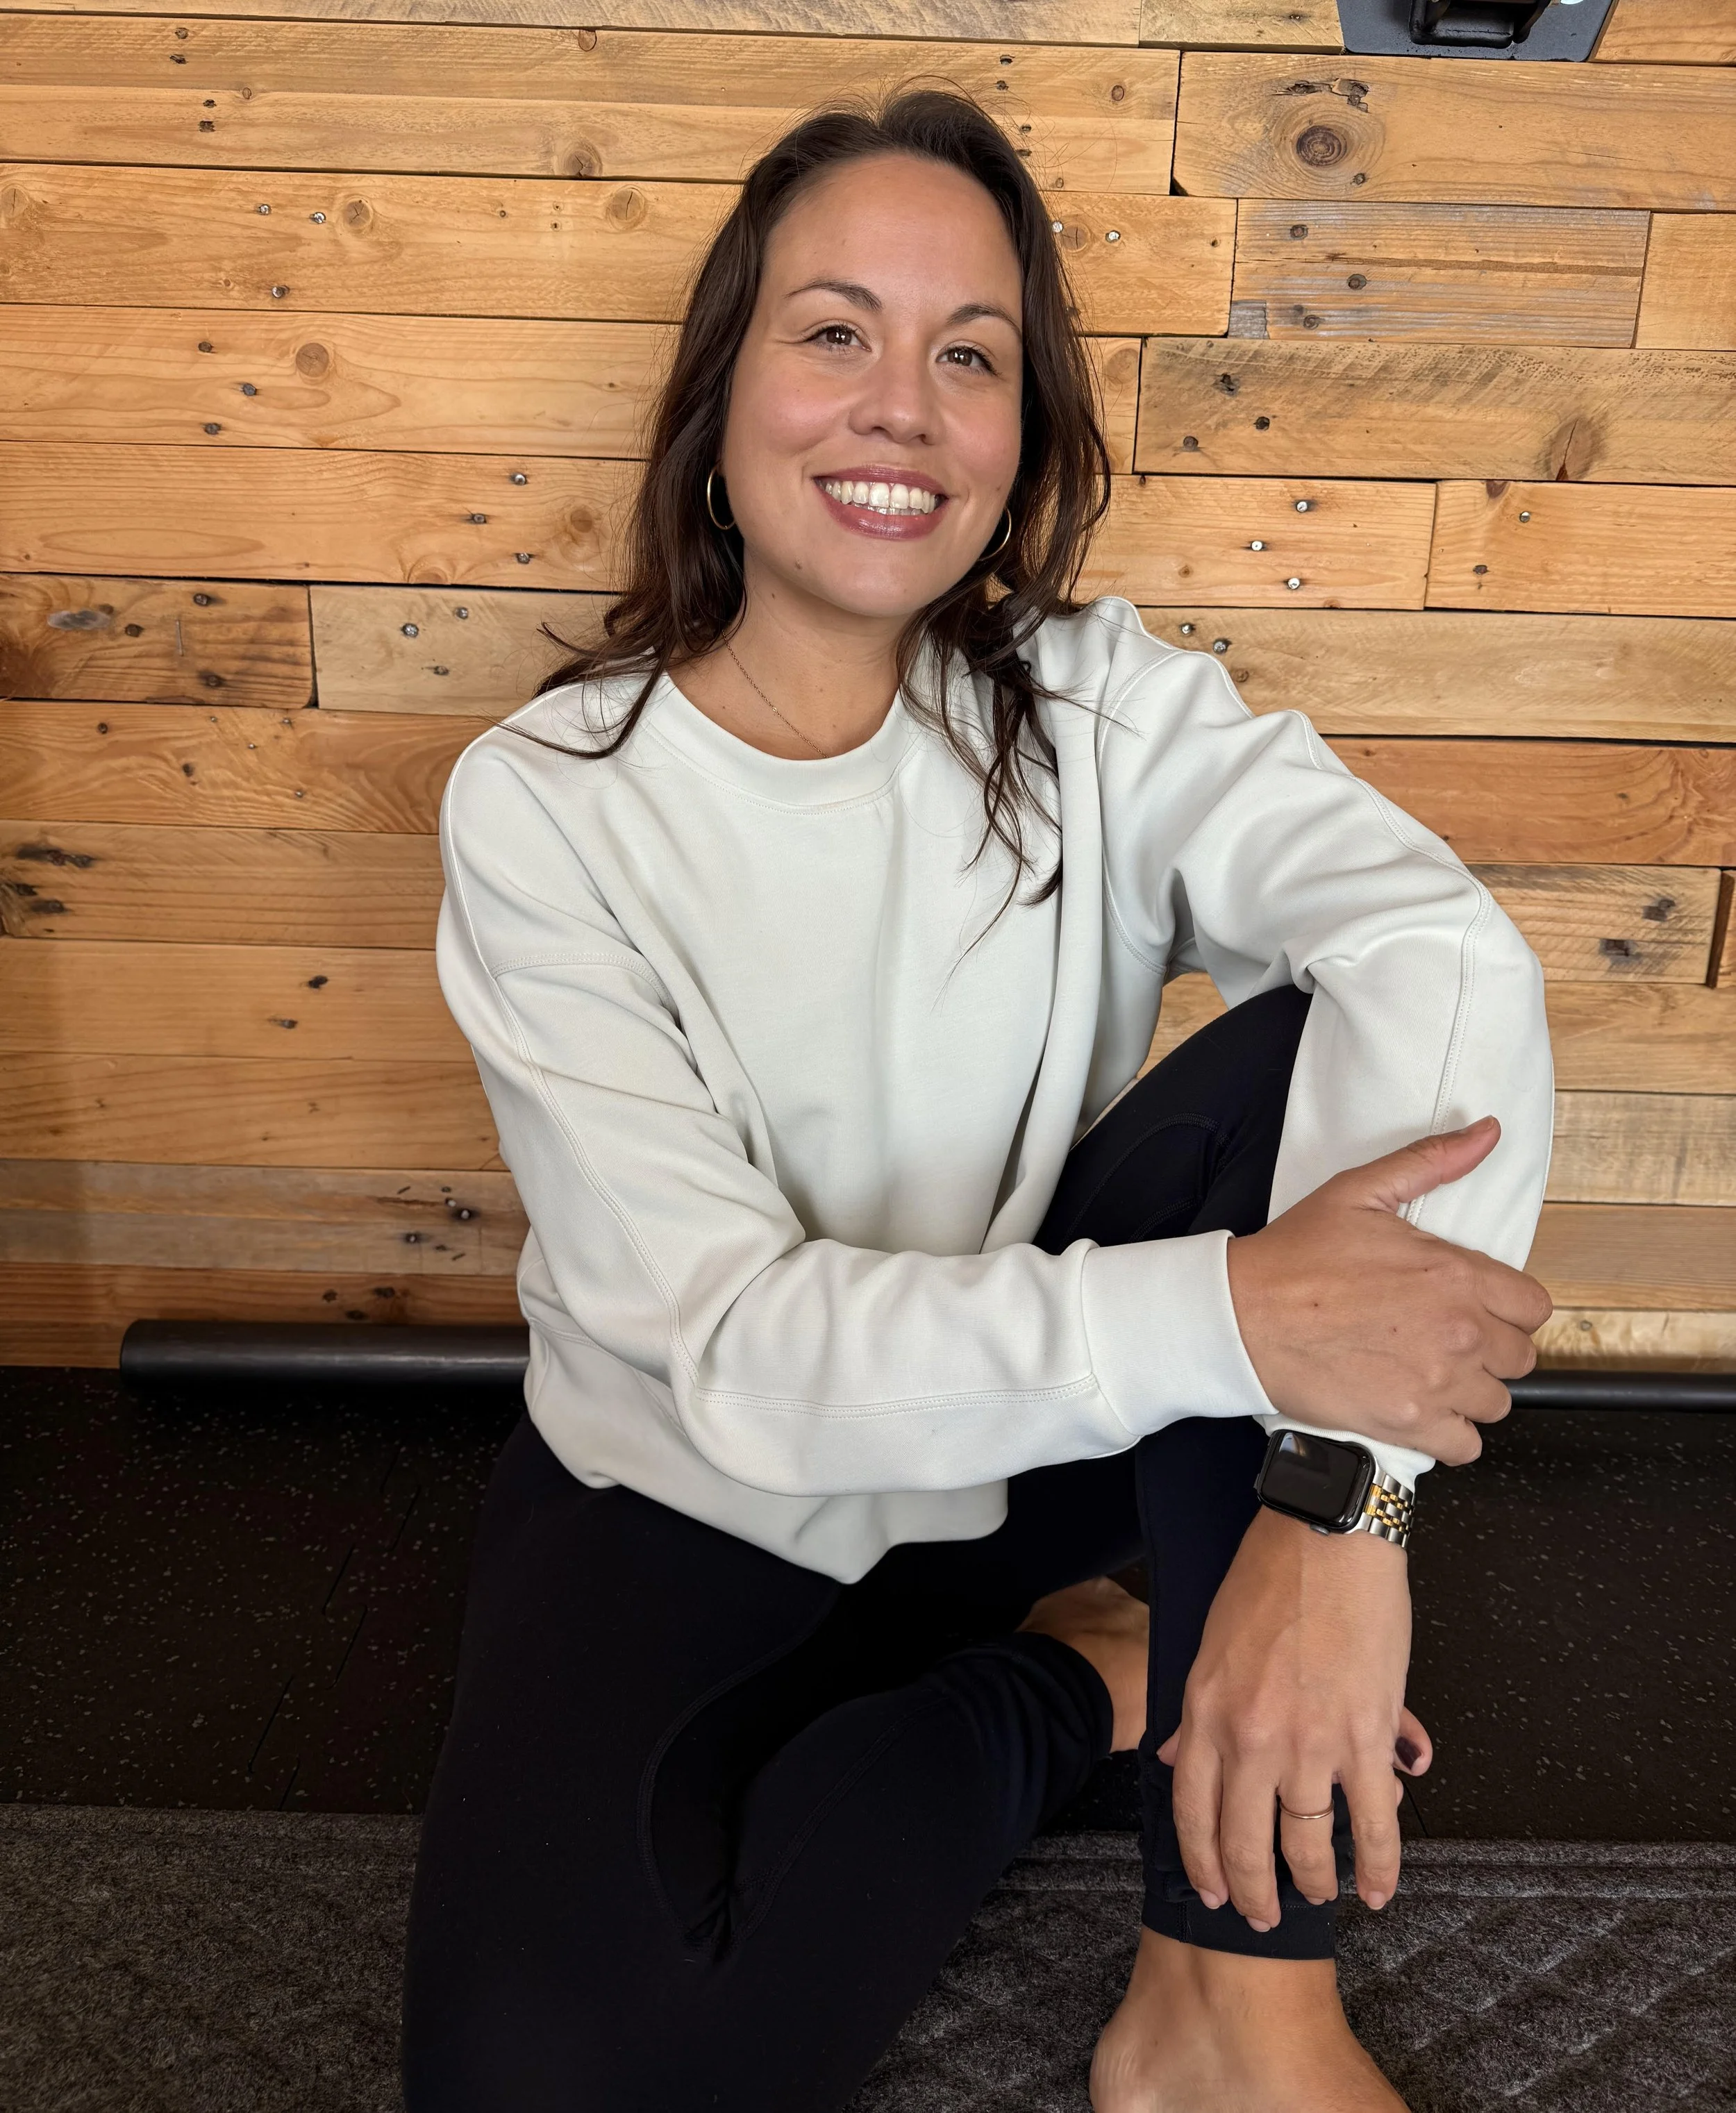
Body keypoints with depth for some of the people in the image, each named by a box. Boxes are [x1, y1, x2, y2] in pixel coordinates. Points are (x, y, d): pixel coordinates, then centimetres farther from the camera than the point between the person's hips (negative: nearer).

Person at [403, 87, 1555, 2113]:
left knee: (1318, 1060, -25)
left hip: (1044, 1443, 2)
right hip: (698, 1510, -1)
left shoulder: (1094, 707, -8)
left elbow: (1445, 951, -27)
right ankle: (1096, 1677, 1)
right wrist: (1222, 1317, -36)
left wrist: (1338, 1503, -40)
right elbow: (734, 1349, -22)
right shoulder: (543, 805, -14)